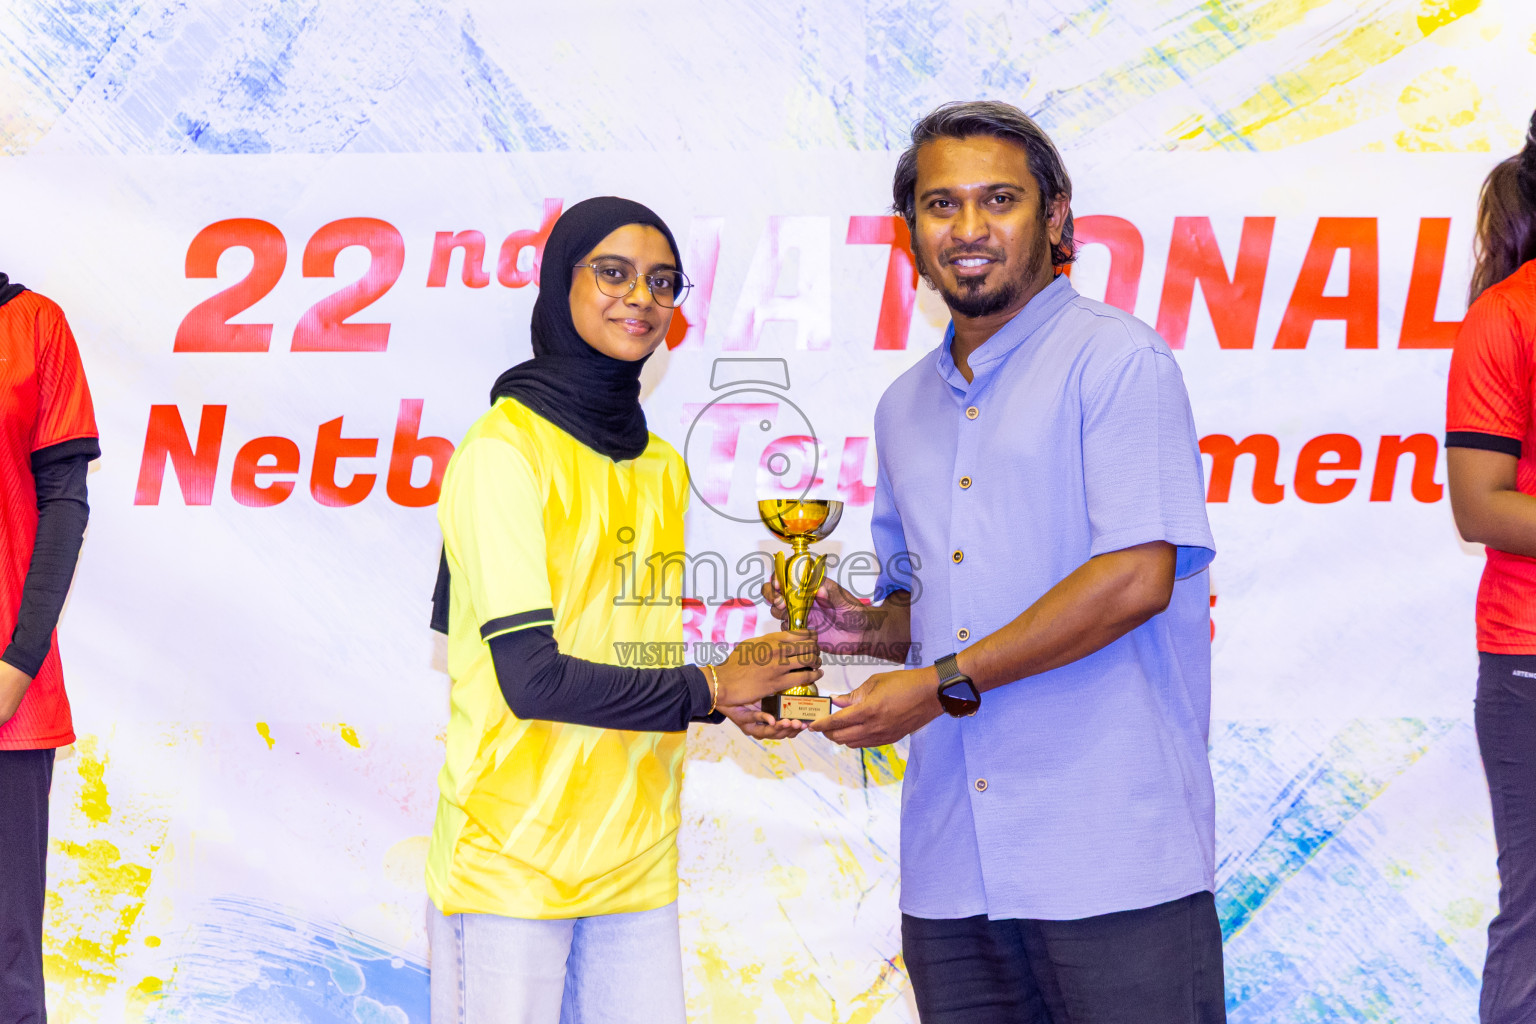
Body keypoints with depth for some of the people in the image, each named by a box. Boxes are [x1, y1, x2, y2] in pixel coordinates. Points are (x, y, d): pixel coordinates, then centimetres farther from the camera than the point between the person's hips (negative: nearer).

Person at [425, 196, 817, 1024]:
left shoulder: (663, 467, 14)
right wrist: (709, 688, -6)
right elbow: (533, 678, -16)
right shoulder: (503, 449, -10)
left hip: (635, 863, 7)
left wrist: (738, 692, -3)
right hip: (511, 864, -7)